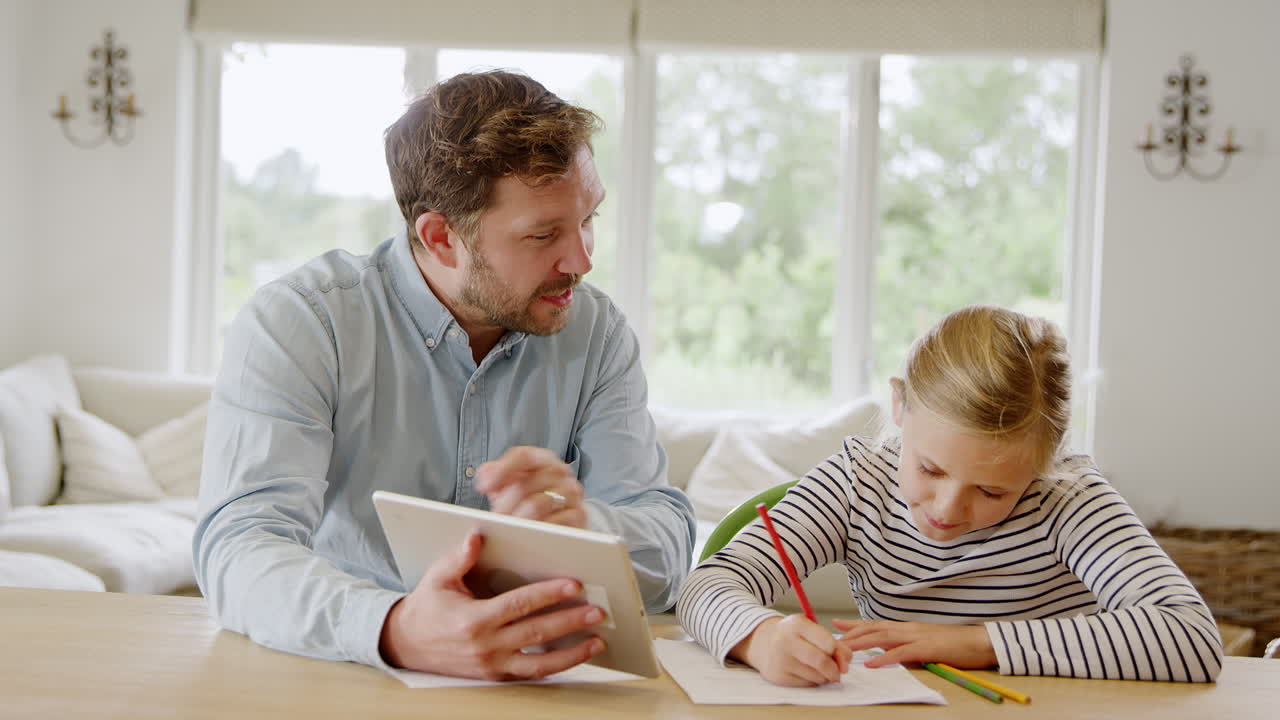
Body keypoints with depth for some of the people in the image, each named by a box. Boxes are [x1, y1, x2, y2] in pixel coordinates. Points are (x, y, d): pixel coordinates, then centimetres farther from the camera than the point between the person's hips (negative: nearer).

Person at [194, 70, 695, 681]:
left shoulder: (597, 334, 2)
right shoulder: (296, 323, -10)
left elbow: (668, 546, -4)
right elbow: (239, 548, -21)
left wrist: (579, 524, -26)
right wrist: (395, 630, -40)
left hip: (537, 678, 2)